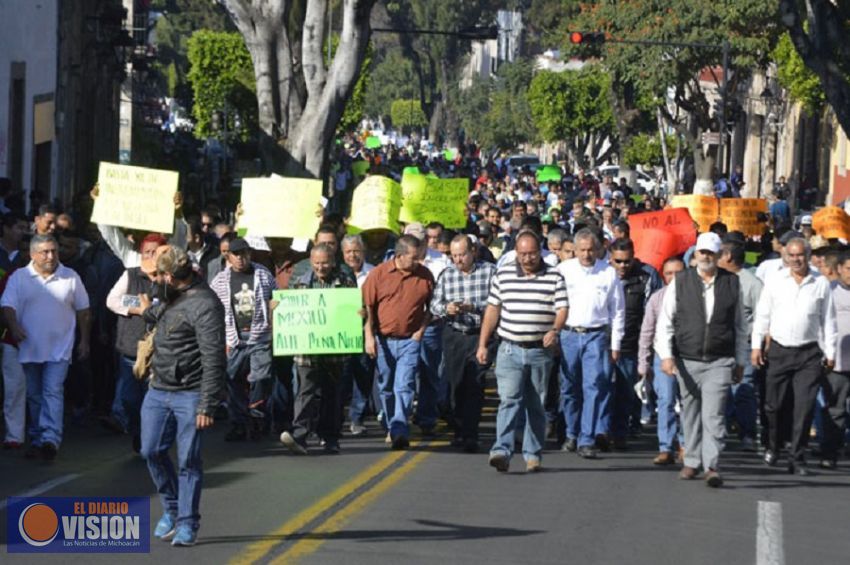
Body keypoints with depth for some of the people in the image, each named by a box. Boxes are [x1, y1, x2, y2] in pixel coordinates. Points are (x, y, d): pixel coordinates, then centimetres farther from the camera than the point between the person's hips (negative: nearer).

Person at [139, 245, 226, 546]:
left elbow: (214, 360, -20)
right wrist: (149, 312, 49)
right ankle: (171, 509, 24)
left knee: (188, 460, -3)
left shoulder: (204, 305, -17)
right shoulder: (175, 297, 11)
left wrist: (207, 406, -22)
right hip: (158, 391, 8)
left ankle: (187, 523, 7)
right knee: (152, 451, 6)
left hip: (189, 395, -8)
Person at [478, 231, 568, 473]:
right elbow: (492, 310, 10)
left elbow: (562, 309, -4)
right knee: (509, 400, -13)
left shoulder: (554, 277, 2)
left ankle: (533, 455, 14)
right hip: (510, 350, 0)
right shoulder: (503, 275, 7)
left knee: (537, 405, 7)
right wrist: (482, 344, 8)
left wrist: (555, 330, -25)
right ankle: (502, 451, -22)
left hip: (541, 351, 0)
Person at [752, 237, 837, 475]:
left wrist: (830, 352, 7)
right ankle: (773, 445, 29)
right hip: (779, 351, 1)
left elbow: (828, 320, 9)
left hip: (809, 353, -1)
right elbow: (762, 314, 9)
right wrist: (757, 345, 4)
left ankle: (797, 459, 2)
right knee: (774, 405, 4)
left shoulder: (821, 284, 4)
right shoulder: (775, 281, 5)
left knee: (804, 409, -5)